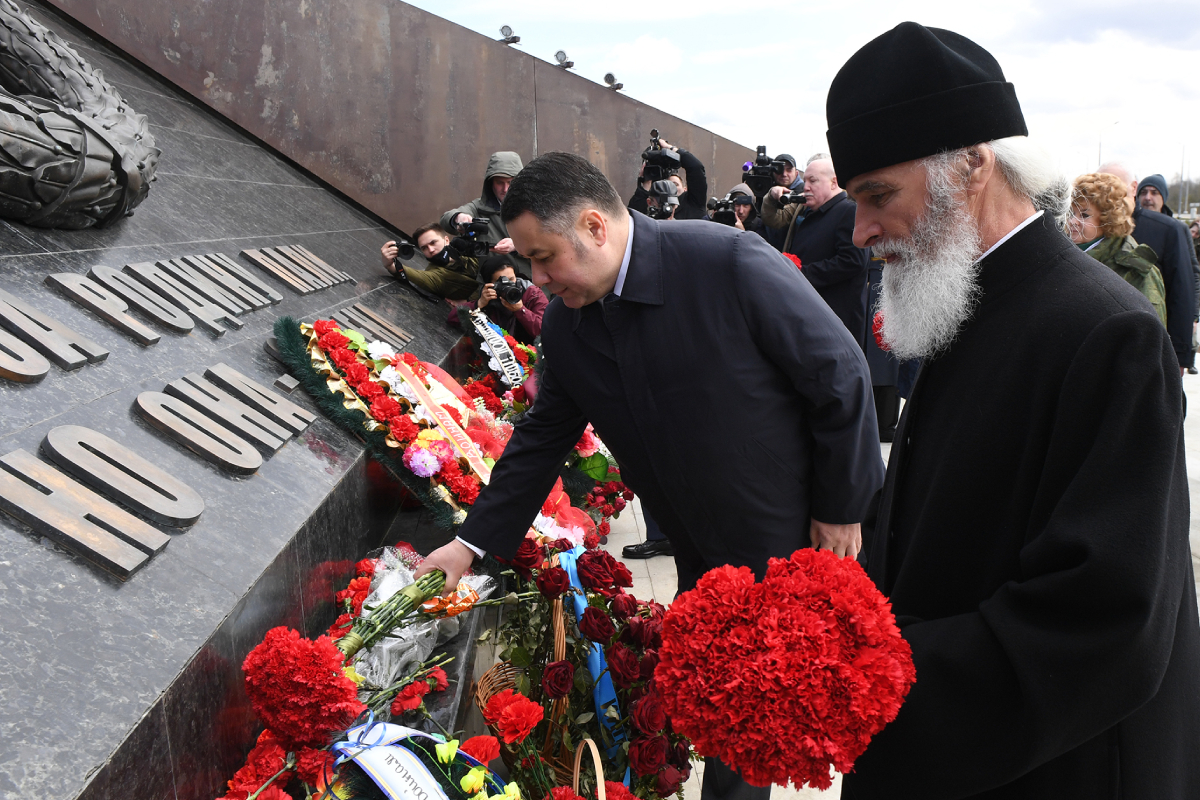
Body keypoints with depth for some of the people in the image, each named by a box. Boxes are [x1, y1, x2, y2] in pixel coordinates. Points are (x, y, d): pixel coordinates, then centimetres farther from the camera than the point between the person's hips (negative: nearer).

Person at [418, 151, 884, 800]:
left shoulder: (729, 262, -24)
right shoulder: (565, 325, -4)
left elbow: (841, 376, -16)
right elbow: (542, 437, 8)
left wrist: (841, 507, -10)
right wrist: (474, 541, 7)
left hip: (798, 543, -5)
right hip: (703, 558, 5)